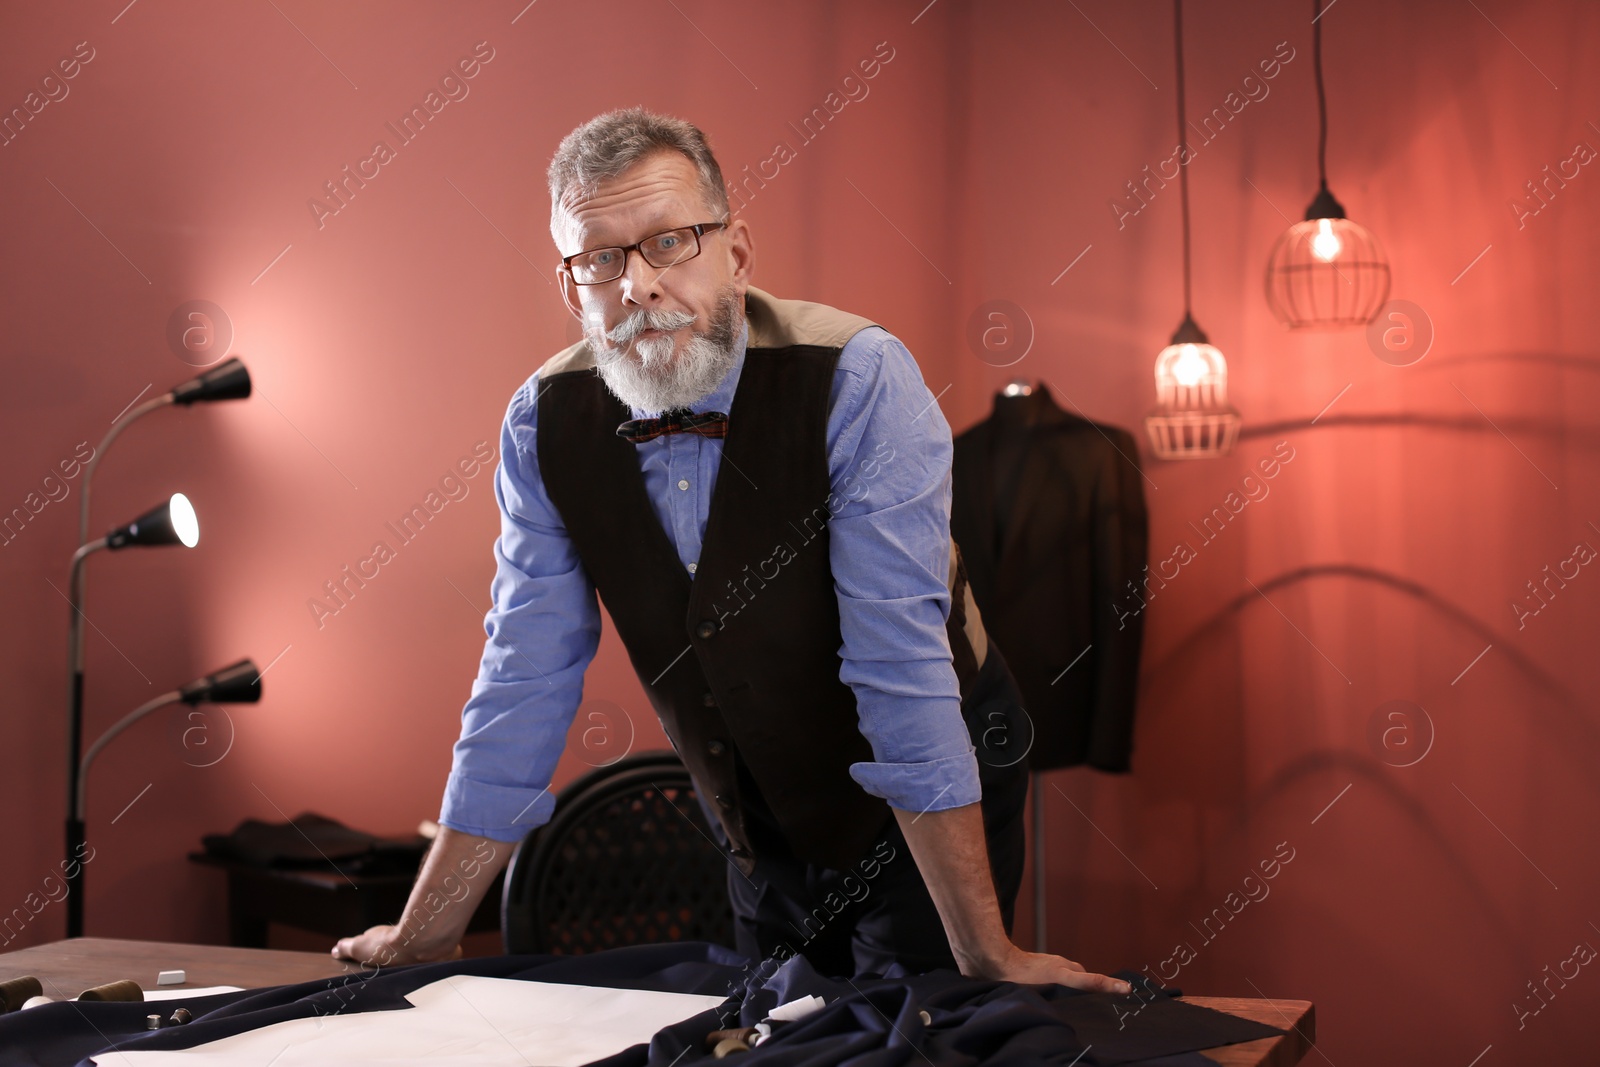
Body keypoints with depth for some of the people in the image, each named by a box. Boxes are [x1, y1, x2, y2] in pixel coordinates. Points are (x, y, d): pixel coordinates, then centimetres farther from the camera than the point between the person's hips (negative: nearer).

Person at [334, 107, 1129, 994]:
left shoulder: (859, 381, -26)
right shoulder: (545, 423, -11)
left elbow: (902, 671, -30)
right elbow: (523, 688, -6)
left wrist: (985, 954, -29)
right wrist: (423, 937, -5)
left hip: (925, 810, -4)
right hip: (760, 829, 4)